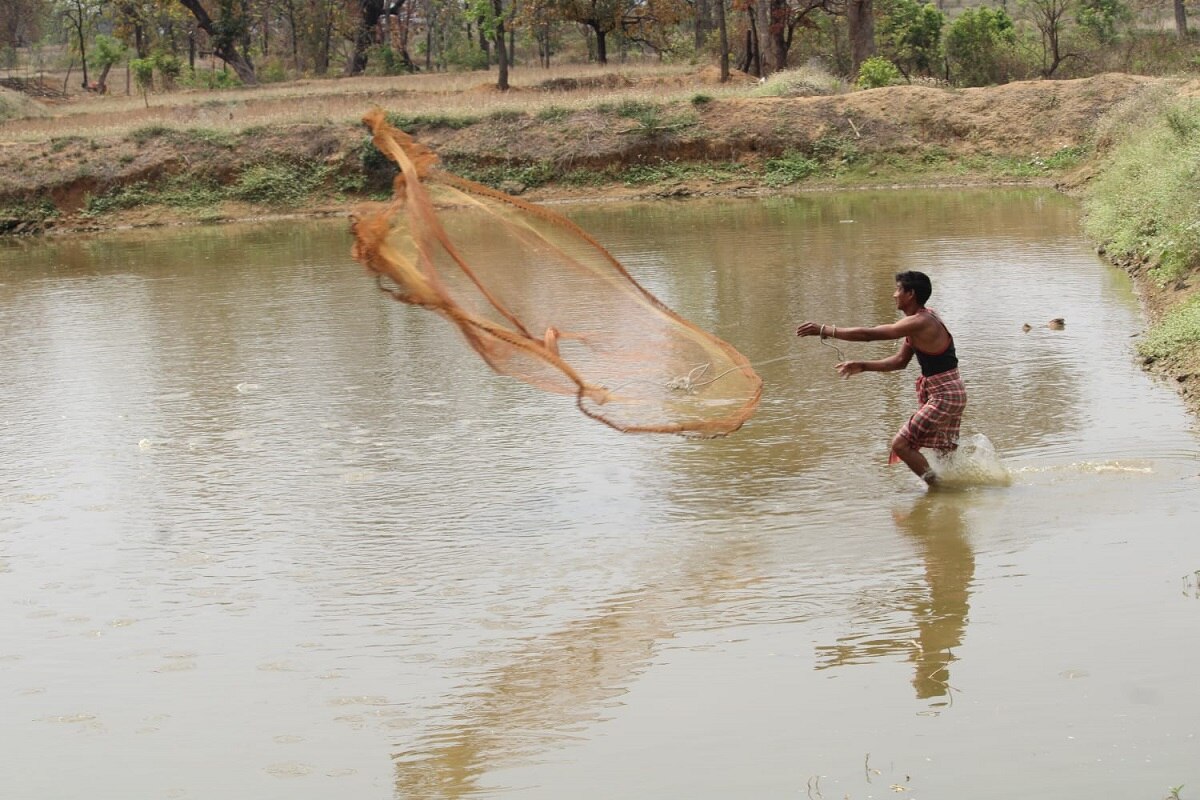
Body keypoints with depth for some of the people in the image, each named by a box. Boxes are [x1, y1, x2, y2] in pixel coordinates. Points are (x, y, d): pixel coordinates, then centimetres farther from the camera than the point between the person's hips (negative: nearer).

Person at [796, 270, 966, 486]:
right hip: (943, 393, 10)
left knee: (901, 444, -10)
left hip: (945, 394, -10)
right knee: (944, 452, 23)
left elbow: (868, 334, -24)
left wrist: (825, 330, -20)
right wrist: (862, 366, 6)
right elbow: (900, 361, 14)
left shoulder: (919, 323, -22)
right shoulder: (919, 319, 9)